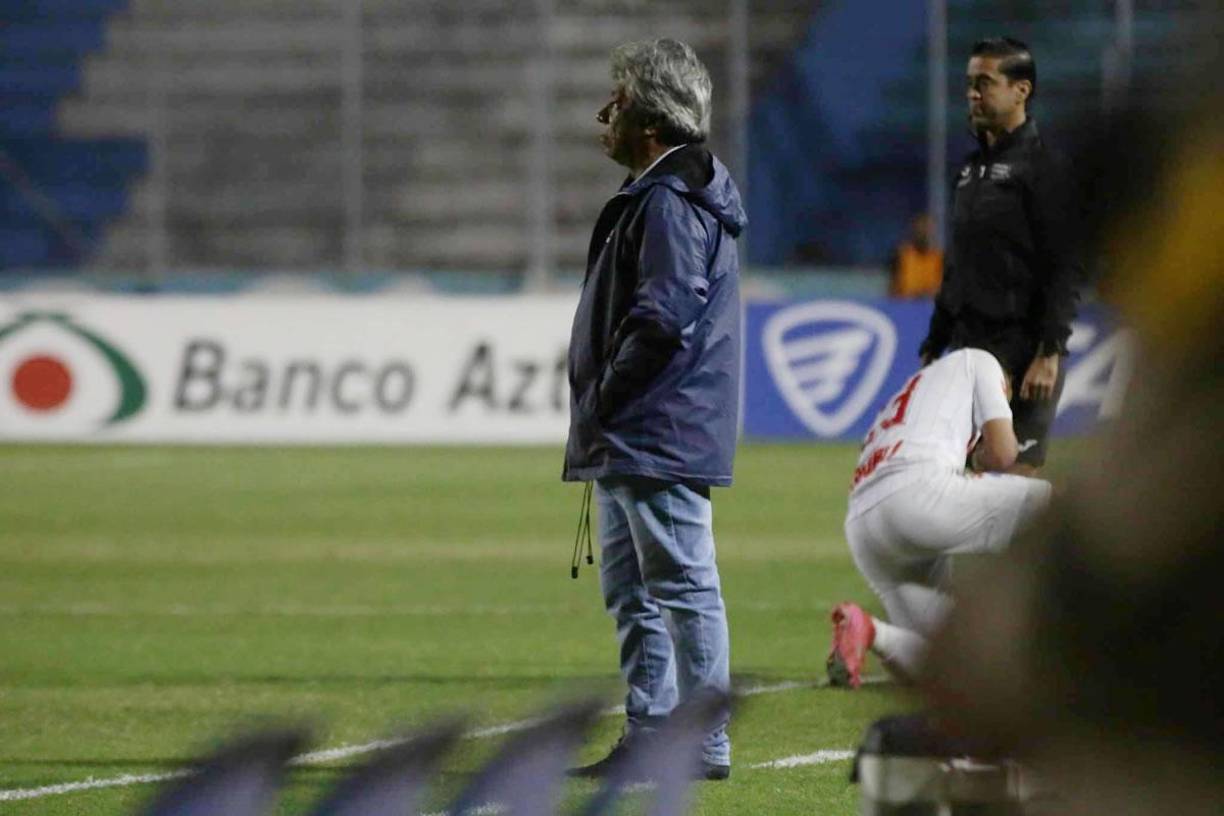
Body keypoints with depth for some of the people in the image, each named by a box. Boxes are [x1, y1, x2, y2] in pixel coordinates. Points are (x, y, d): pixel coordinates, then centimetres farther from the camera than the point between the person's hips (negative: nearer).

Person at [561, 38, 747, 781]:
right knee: (631, 590, 15)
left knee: (684, 587, -7)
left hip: (660, 440, -11)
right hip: (629, 442, 11)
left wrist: (601, 404, -15)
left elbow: (660, 322, -24)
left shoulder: (672, 204, -16)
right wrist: (599, 415, 16)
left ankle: (706, 743, -5)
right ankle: (649, 737, 20)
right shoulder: (652, 197, 18)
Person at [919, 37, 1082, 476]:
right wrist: (934, 344, 20)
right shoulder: (974, 167, 18)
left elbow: (1064, 269, -15)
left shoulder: (1045, 168, -8)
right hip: (969, 348, 8)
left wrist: (1049, 353, -21)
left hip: (1020, 352, -8)